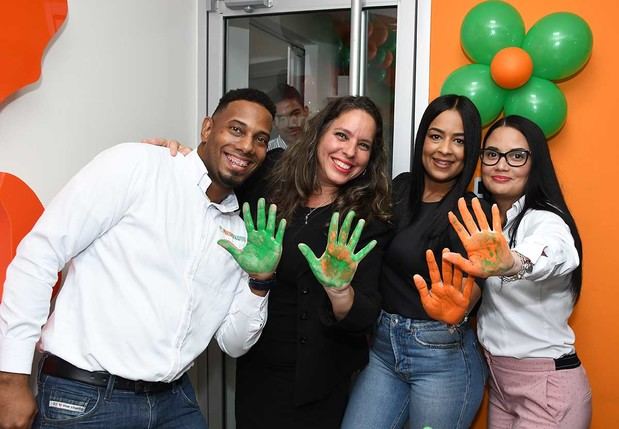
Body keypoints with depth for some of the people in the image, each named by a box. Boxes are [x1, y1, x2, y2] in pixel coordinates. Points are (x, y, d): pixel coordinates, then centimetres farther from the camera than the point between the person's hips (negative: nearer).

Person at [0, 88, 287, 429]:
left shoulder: (240, 231, 7)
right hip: (83, 399, -5)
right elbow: (38, 256, -12)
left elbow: (234, 344, 9)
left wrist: (259, 281, -7)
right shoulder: (137, 165, -10)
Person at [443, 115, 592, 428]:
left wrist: (511, 263, -63)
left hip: (547, 386, -6)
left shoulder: (545, 221, -19)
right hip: (498, 381, 7)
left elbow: (553, 255, -43)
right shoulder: (485, 222, 5)